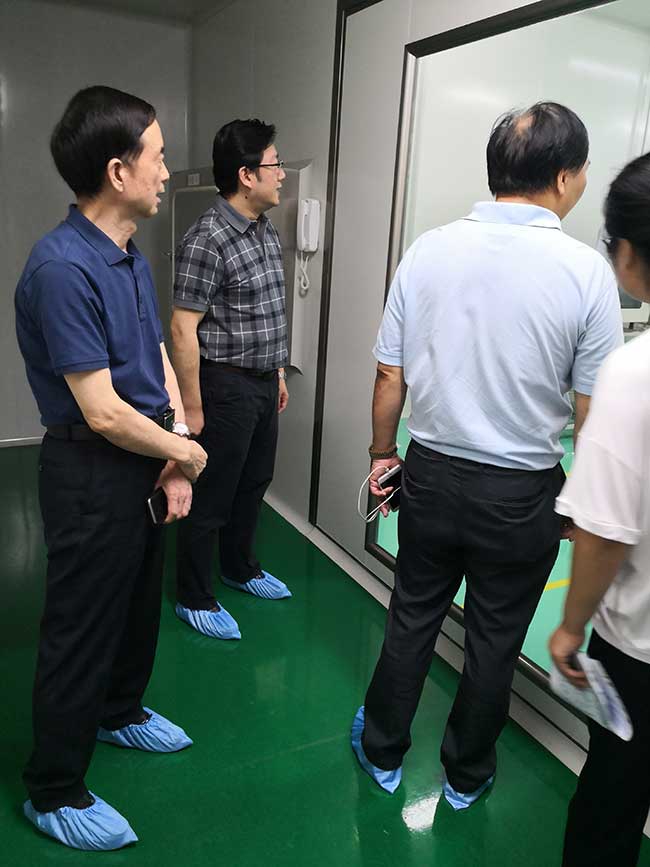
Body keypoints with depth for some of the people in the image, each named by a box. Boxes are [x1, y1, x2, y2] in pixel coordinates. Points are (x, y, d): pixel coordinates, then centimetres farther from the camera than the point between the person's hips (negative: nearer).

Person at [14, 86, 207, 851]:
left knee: (140, 605, 24)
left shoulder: (132, 258, 5)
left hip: (145, 465, 9)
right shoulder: (62, 267, -24)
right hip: (93, 476, -8)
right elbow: (103, 414, -24)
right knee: (82, 628, 7)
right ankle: (53, 792, 30)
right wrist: (186, 452, -9)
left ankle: (119, 712, 50)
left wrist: (174, 459, -3)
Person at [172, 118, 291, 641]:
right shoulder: (207, 240, -19)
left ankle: (240, 568, 41)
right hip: (227, 386, -8)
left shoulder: (267, 233, 8)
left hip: (264, 383, 9)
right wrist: (192, 407, -19)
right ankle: (194, 598, 22)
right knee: (212, 496, 4)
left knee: (254, 482, 21)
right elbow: (184, 329, -20)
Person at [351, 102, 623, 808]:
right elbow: (594, 414, -9)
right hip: (521, 492, -2)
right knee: (494, 640, 17)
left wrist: (383, 452, 13)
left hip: (431, 474, 3)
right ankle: (465, 776, 40)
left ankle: (383, 752, 40)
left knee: (412, 618, 20)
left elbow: (389, 377, -3)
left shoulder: (427, 251, -6)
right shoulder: (585, 271, -13)